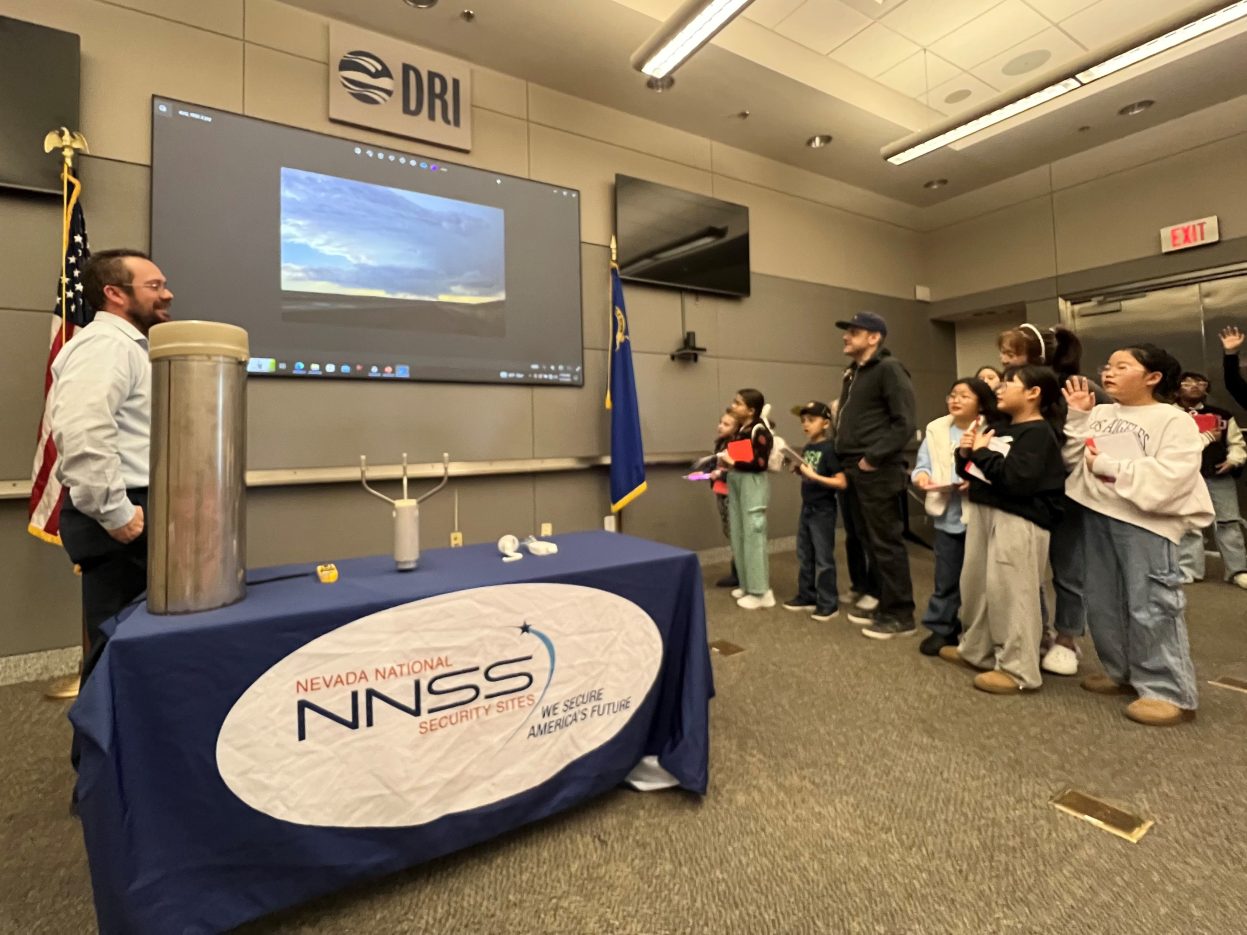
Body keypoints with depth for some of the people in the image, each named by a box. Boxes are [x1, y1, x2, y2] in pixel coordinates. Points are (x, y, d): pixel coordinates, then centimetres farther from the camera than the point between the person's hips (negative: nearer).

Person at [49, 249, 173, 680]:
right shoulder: (106, 343, -12)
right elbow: (81, 433, -28)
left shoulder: (126, 346, 21)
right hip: (122, 523, -10)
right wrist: (114, 513, -22)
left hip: (136, 514, 10)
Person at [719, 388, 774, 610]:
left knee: (753, 535, -5)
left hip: (753, 484, -9)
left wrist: (733, 463, -19)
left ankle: (760, 591, 3)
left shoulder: (759, 430, -11)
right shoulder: (739, 430, 14)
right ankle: (747, 585, 23)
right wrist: (725, 462, 0)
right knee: (738, 535, 11)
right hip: (735, 481, 9)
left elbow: (760, 463, -18)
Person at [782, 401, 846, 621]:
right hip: (806, 508, 8)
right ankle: (806, 596, 29)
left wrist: (814, 476, -26)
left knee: (823, 558, 1)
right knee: (804, 556, 15)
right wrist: (798, 470, -2)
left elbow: (842, 483, -20)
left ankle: (829, 603, 14)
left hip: (823, 510, -8)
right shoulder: (806, 449, 7)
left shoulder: (829, 448, -16)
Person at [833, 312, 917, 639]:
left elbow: (904, 424, -16)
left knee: (887, 542, -1)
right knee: (869, 540, 16)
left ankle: (899, 614, 10)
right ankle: (879, 601, 28)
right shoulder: (852, 373, 18)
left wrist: (872, 458, -17)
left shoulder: (889, 369, -9)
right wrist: (845, 459, 12)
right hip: (854, 470, 9)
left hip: (877, 472, -9)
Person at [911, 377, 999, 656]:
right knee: (946, 578, 12)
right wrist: (921, 476, -16)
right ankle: (941, 628, 24)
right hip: (947, 515, 3)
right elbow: (923, 464, 5)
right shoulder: (936, 430, 7)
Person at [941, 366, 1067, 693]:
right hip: (982, 512, 9)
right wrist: (965, 453, -1)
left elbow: (1017, 480, -24)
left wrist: (982, 452, -14)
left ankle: (1018, 669, 6)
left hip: (1018, 520, -9)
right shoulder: (997, 428, 15)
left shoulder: (1039, 432, -11)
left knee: (1009, 592, -5)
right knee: (974, 584, 15)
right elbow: (971, 471, 19)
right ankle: (976, 649, 31)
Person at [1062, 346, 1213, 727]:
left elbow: (1169, 475, -19)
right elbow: (1073, 458, 5)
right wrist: (1077, 416, 0)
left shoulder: (1175, 421, -6)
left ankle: (1168, 692, 9)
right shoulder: (1100, 415, 11)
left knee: (1151, 607, -4)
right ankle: (1122, 673, 31)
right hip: (1099, 515, 7)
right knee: (1102, 602, 15)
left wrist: (1108, 466, -16)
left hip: (1145, 521, -7)